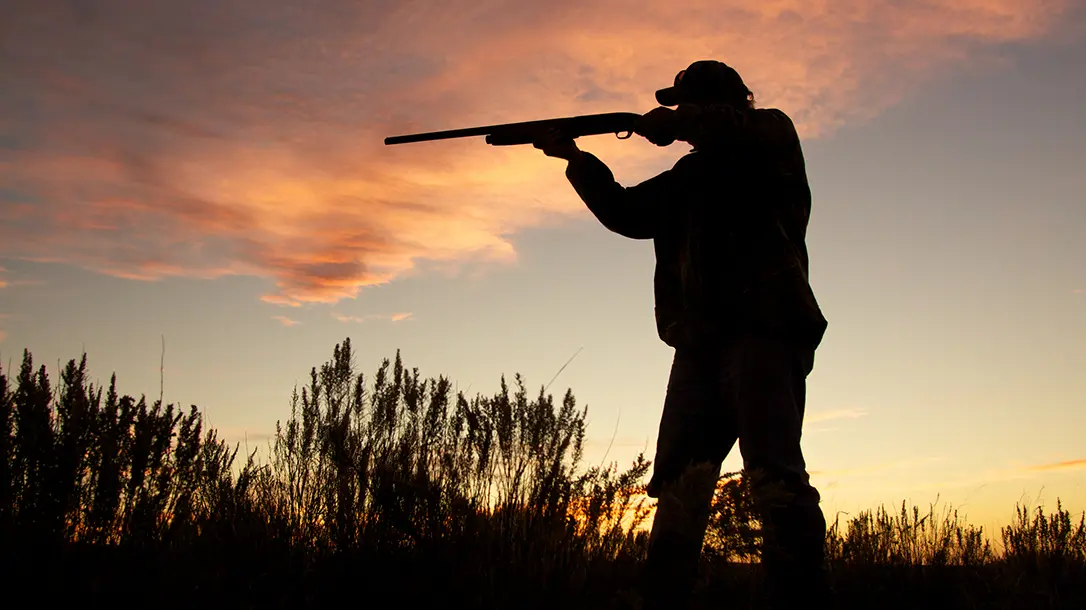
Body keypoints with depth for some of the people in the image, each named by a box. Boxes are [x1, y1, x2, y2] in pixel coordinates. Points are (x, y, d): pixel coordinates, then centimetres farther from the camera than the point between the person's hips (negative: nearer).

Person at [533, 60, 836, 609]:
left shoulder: (772, 131, 11)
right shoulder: (693, 172, 30)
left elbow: (733, 130, -13)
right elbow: (626, 212, 30)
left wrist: (675, 121, 3)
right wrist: (575, 157, 20)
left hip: (764, 329, -7)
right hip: (700, 342, 7)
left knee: (775, 472, -18)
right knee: (679, 484, 1)